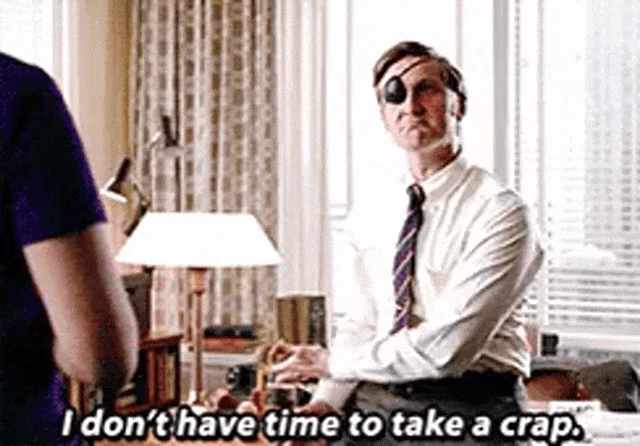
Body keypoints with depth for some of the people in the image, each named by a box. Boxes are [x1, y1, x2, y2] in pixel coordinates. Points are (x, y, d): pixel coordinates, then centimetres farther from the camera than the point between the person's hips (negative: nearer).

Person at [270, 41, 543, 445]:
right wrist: (326, 401, -3)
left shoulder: (500, 214, -11)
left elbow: (447, 346, -17)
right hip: (376, 401, 4)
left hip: (468, 410, -4)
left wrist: (332, 362, -8)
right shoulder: (370, 216, 12)